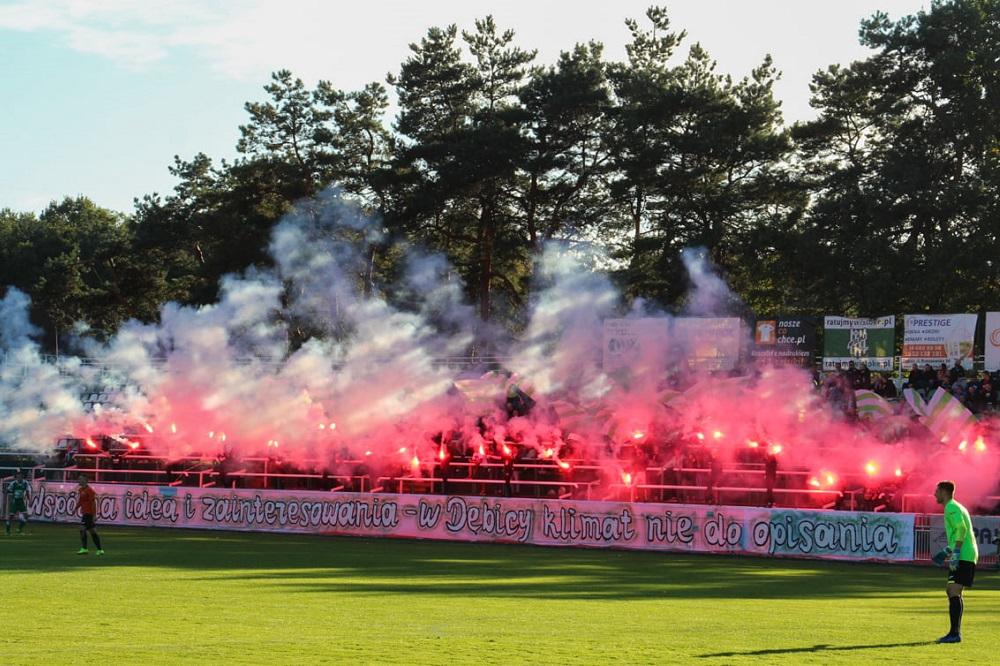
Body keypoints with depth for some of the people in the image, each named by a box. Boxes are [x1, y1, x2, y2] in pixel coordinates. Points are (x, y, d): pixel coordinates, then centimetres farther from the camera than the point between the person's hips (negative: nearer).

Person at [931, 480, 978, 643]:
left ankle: (955, 634, -17)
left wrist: (955, 553, -26)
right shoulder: (955, 507, 22)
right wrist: (948, 551, 28)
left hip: (964, 557, -11)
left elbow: (961, 529, -22)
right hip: (965, 556, 11)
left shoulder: (951, 508, -9)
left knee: (954, 593, -14)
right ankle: (955, 632, 20)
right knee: (953, 592, 15)